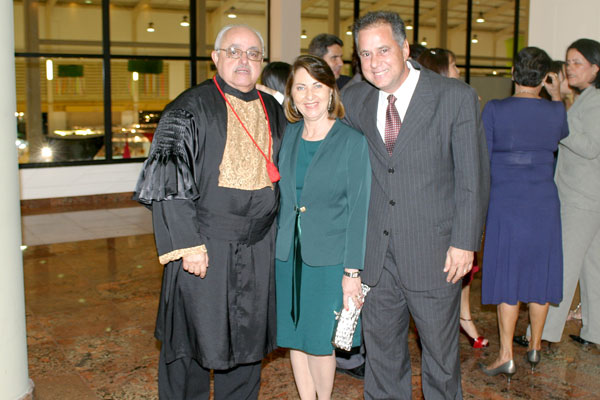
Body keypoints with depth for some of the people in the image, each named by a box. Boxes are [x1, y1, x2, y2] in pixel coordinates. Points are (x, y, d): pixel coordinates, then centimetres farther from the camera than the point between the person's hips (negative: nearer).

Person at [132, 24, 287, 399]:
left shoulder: (273, 112, 9)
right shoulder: (190, 108, -7)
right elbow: (169, 181, -11)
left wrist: (281, 232, 11)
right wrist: (188, 245, -17)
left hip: (259, 248, 5)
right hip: (203, 247, -4)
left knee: (248, 340, 14)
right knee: (194, 340, 6)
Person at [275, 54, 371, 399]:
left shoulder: (353, 142, -9)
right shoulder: (288, 137, 5)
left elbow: (358, 210, -10)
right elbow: (281, 198, 11)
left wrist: (352, 271, -13)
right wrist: (277, 247, 6)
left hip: (329, 259, -4)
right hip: (288, 254, 5)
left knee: (320, 341, 4)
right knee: (294, 337, 13)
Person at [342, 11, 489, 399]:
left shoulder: (456, 97, -8)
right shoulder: (354, 99, 4)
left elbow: (474, 176, -7)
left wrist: (464, 242, -10)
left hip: (434, 251, -3)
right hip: (376, 252, 4)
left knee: (440, 353, 13)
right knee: (381, 348, 18)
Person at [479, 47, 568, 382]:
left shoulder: (494, 109, -9)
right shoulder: (557, 111, -2)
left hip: (505, 201, -2)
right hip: (544, 202, 3)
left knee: (507, 274, 3)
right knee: (540, 271, 13)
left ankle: (507, 356, 5)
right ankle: (535, 347, 26)